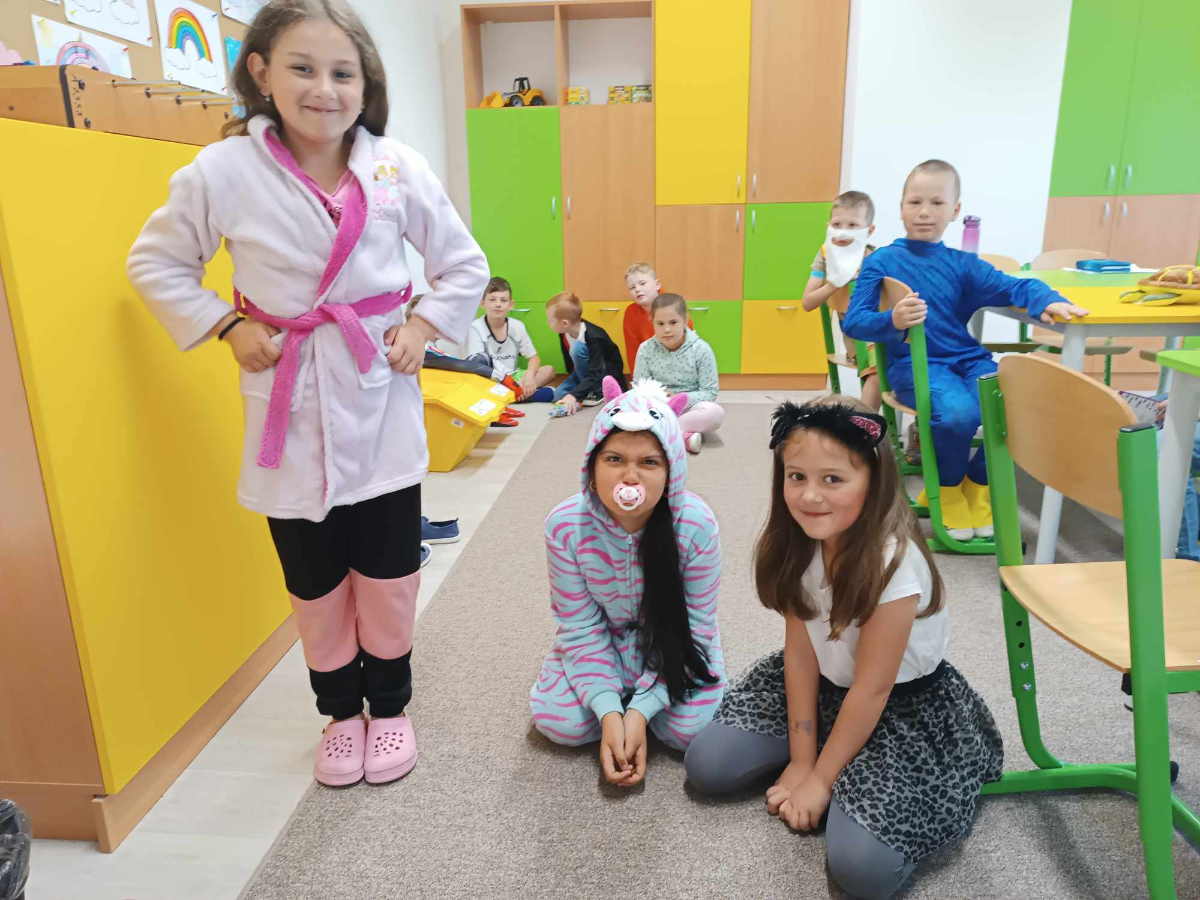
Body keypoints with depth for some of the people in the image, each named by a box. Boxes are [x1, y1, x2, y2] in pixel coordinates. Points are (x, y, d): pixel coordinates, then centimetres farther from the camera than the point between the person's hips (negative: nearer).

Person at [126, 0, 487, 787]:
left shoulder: (398, 169, -5)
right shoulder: (225, 171, -8)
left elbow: (465, 265, 8)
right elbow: (154, 262, 7)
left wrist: (424, 329, -4)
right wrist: (227, 326, -5)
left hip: (380, 399, 0)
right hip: (290, 407, 0)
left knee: (389, 572, 8)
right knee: (315, 582, 12)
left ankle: (390, 705, 34)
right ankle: (341, 711, 37)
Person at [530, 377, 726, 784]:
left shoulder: (696, 524, -29)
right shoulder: (565, 525, -26)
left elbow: (694, 627, -19)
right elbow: (581, 628, -16)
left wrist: (640, 711, -25)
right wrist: (609, 712, -26)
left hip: (671, 641, 0)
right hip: (602, 638, 1)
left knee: (690, 728, -21)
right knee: (559, 721, -19)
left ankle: (637, 699, 12)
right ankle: (613, 691, 13)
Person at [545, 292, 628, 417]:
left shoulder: (593, 337, -34)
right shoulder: (564, 332, -12)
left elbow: (595, 375, -40)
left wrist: (573, 395, -51)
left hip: (608, 377, -6)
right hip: (587, 371, 7)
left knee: (577, 349, -32)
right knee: (558, 395, -16)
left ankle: (595, 392, -17)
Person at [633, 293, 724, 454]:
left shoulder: (701, 350, -9)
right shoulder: (646, 349, -4)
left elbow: (710, 392, -9)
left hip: (688, 408, -1)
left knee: (715, 412, -33)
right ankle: (684, 437, -37)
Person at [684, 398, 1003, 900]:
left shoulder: (894, 561, -30)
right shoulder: (796, 545, -13)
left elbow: (872, 690, -22)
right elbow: (800, 655, -8)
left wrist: (821, 778, -14)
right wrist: (801, 759, -9)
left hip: (906, 705, -5)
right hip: (826, 686, 6)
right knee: (706, 766, -5)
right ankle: (827, 750, 11)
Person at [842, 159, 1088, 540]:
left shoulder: (963, 265, 13)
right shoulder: (882, 262, 1)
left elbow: (1014, 286, 3)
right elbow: (852, 322, -7)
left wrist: (1048, 301, -19)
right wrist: (892, 322, -27)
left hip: (970, 359, 5)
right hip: (915, 364, -5)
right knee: (959, 413, -33)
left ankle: (977, 485, 9)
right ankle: (946, 490, 1)